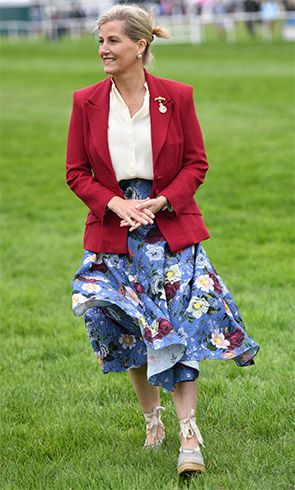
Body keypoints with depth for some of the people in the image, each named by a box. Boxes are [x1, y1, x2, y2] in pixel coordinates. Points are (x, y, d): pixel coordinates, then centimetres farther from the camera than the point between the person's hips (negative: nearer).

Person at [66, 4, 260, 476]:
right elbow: (77, 172, 3)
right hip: (113, 233, 2)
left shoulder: (177, 97, -4)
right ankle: (153, 420, 28)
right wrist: (116, 204, -14)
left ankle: (190, 438, -5)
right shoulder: (86, 102, -1)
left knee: (178, 331, -6)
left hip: (171, 230, -2)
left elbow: (196, 163, 1)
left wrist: (162, 202, -15)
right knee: (131, 333, 10)